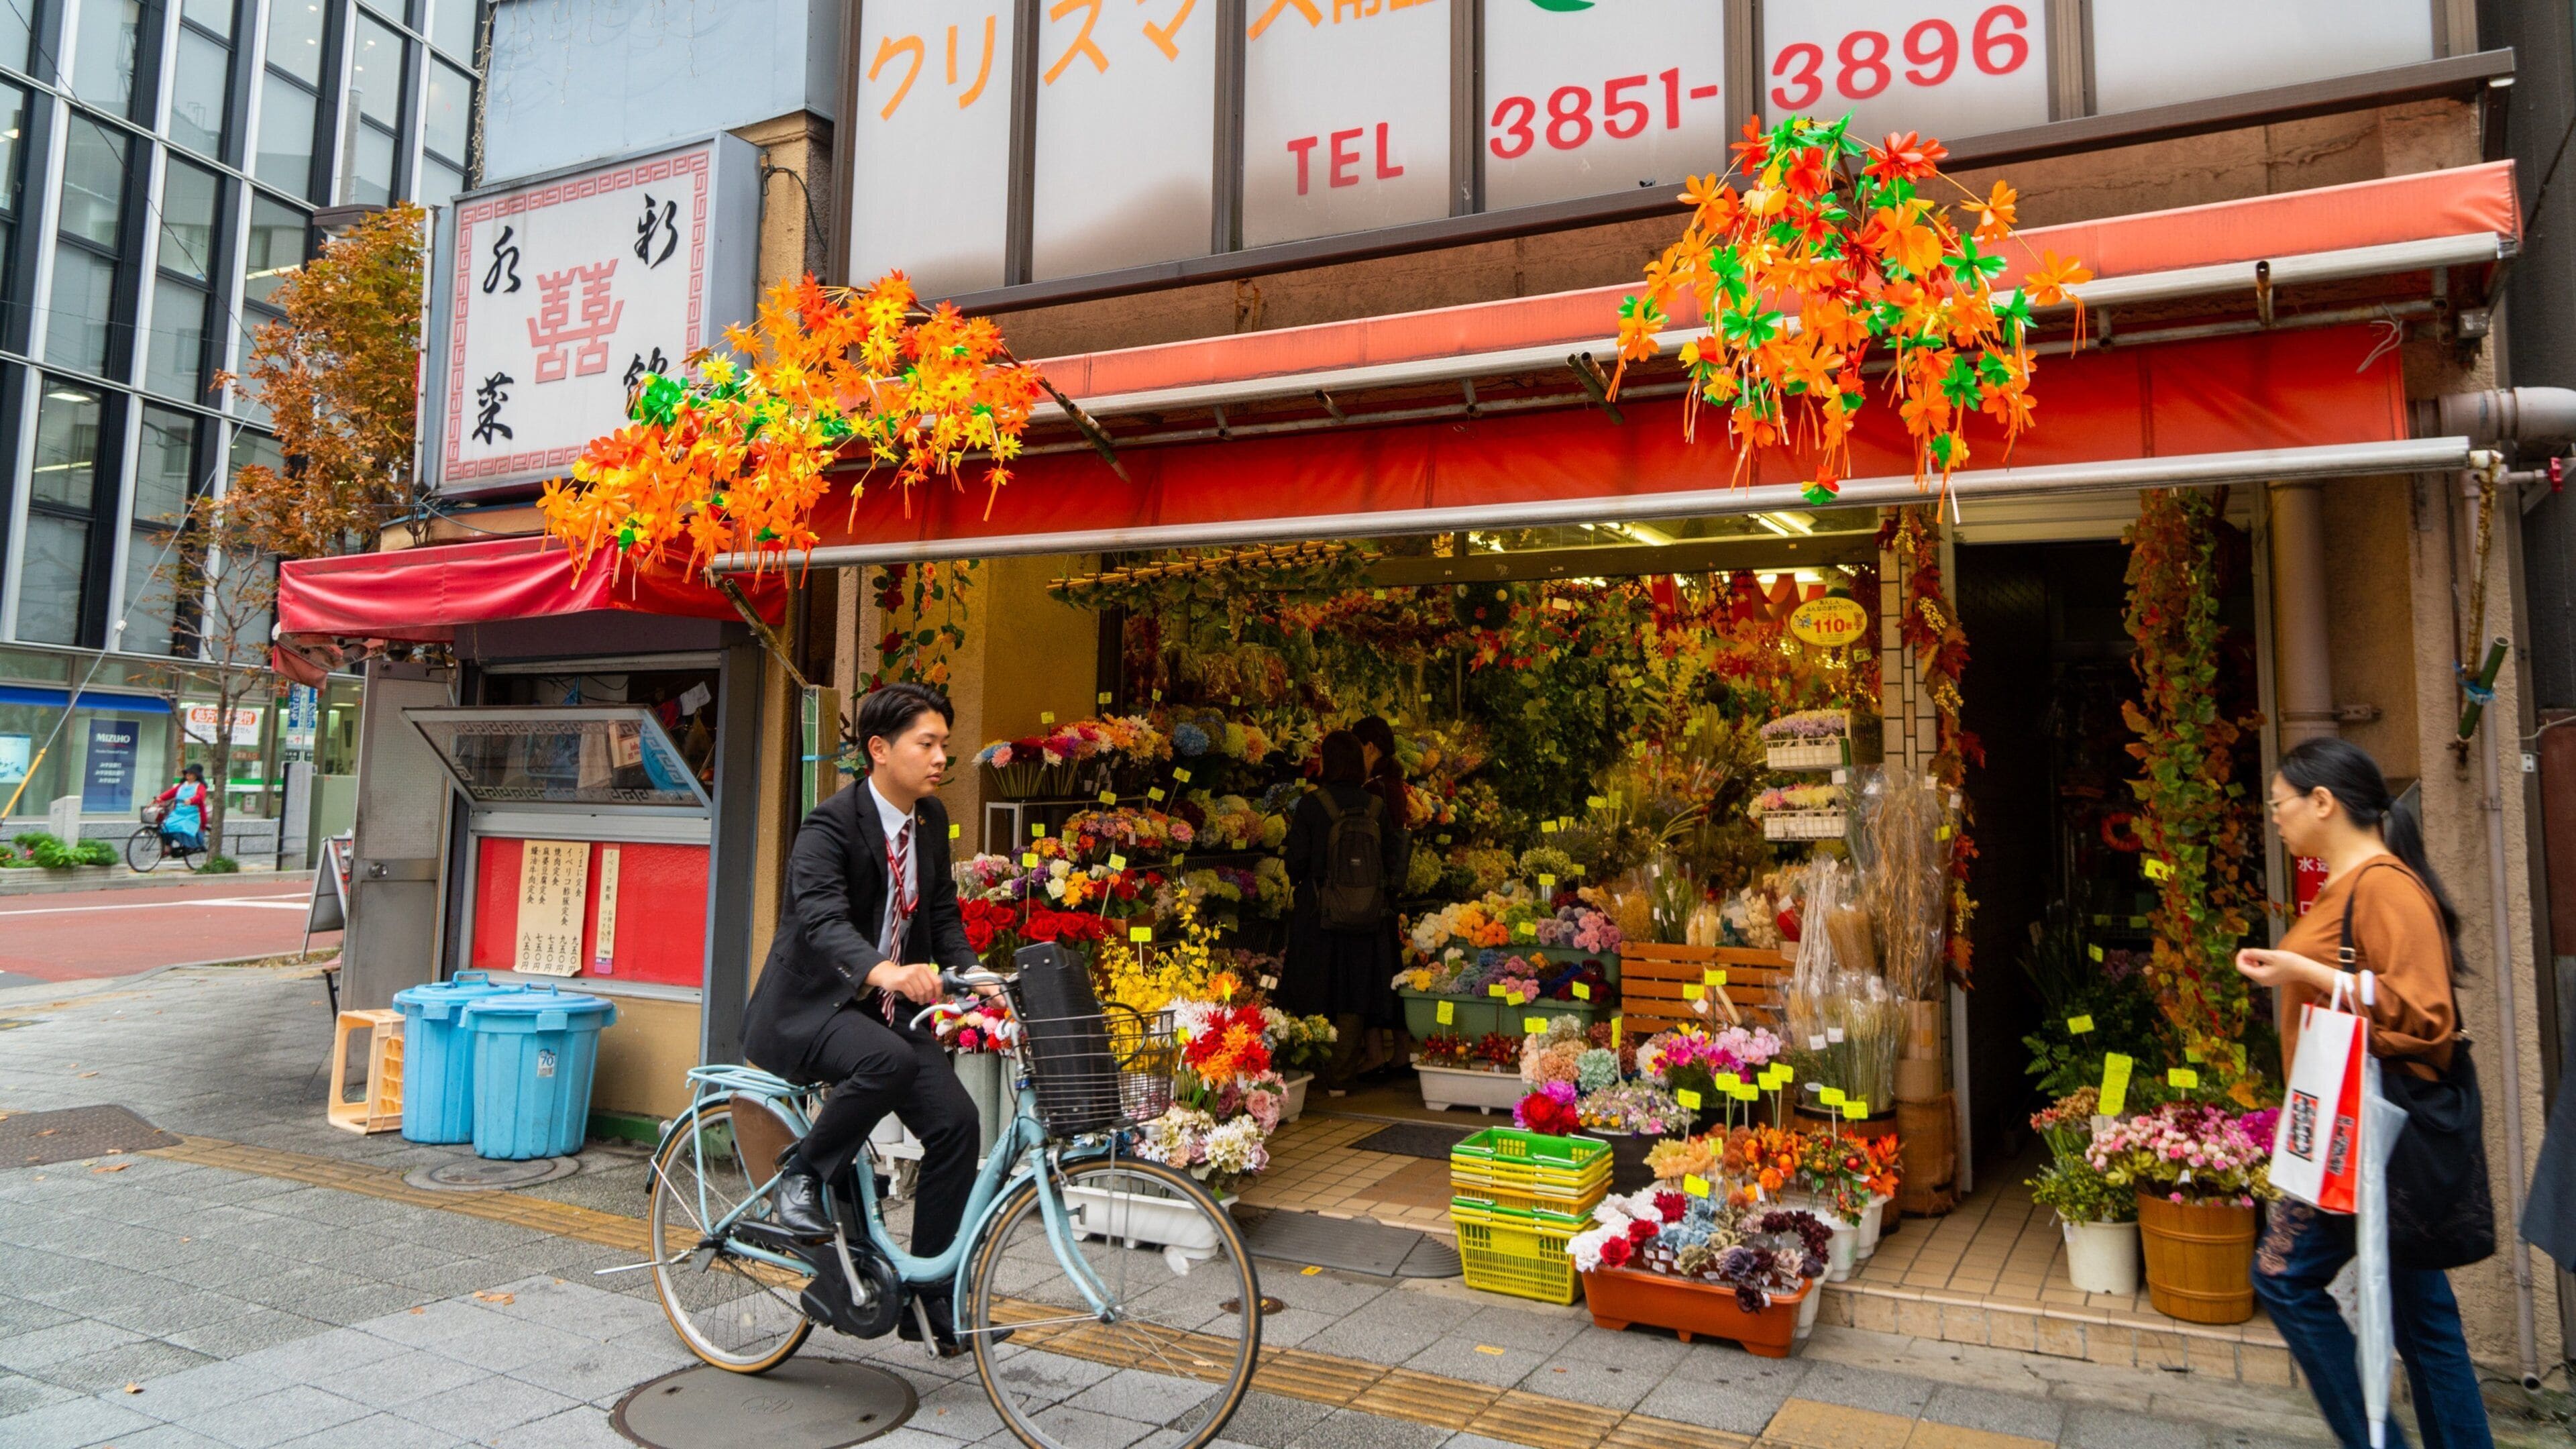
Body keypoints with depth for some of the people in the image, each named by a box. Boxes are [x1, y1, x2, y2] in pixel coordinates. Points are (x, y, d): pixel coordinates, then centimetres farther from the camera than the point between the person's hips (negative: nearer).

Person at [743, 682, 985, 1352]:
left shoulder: (931, 821, 5)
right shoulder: (830, 826, -19)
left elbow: (943, 913, 11)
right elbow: (823, 920, -34)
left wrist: (969, 974, -9)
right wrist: (885, 971, -53)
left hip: (886, 1008, 7)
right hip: (809, 1008, -7)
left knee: (956, 1122, -9)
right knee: (888, 1062, -37)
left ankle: (930, 1293, 4)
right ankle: (799, 1176, -10)